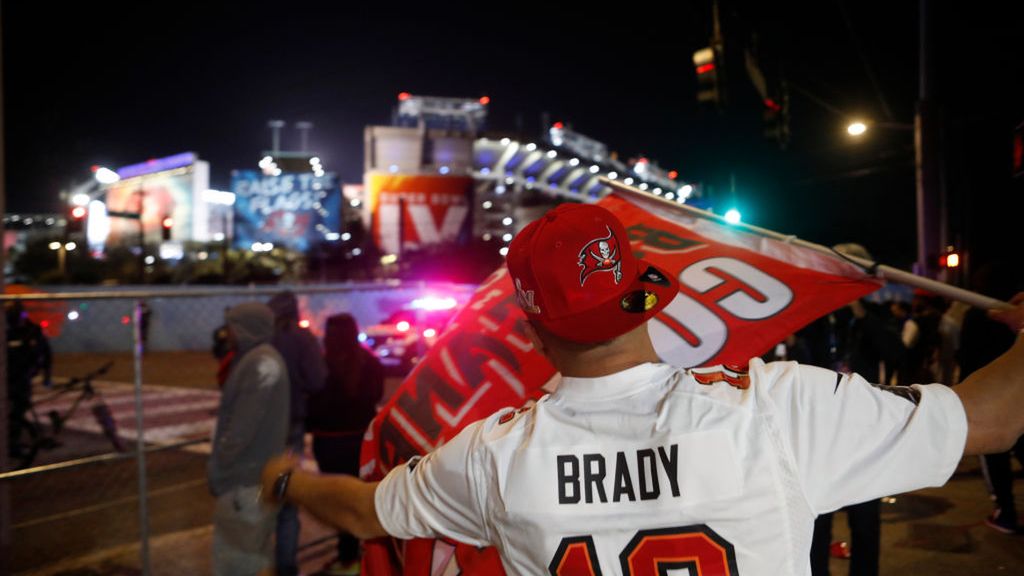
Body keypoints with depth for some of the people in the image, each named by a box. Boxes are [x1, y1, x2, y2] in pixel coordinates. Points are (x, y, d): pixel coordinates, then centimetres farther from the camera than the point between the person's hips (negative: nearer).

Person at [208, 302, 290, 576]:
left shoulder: (262, 362, -18)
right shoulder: (256, 360, 14)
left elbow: (244, 425, -21)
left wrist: (218, 467, -13)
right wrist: (220, 463, 13)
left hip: (247, 476, -10)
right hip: (250, 471, 10)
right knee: (250, 550, 18)